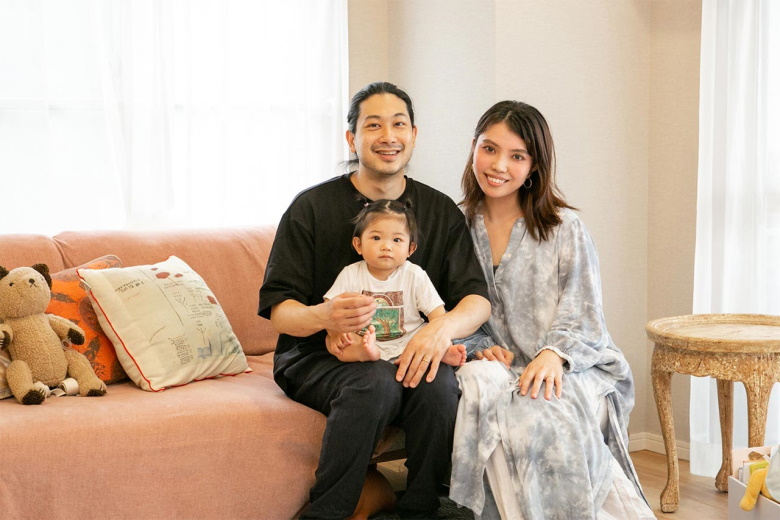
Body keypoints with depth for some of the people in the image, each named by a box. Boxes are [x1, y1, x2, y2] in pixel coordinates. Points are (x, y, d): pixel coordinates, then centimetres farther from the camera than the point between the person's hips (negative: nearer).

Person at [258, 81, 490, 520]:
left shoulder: (441, 211, 8)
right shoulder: (312, 207, 0)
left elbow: (478, 299, 0)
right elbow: (278, 310, -4)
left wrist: (445, 326, -24)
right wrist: (323, 316, -28)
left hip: (406, 355, 3)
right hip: (317, 357, -2)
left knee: (439, 384, -31)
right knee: (377, 381, -34)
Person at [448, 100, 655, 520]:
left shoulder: (564, 229, 2)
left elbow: (583, 318, -3)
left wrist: (553, 354, -22)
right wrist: (482, 348, -8)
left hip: (574, 369, -2)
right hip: (501, 367, 2)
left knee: (540, 417, -36)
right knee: (478, 390, -34)